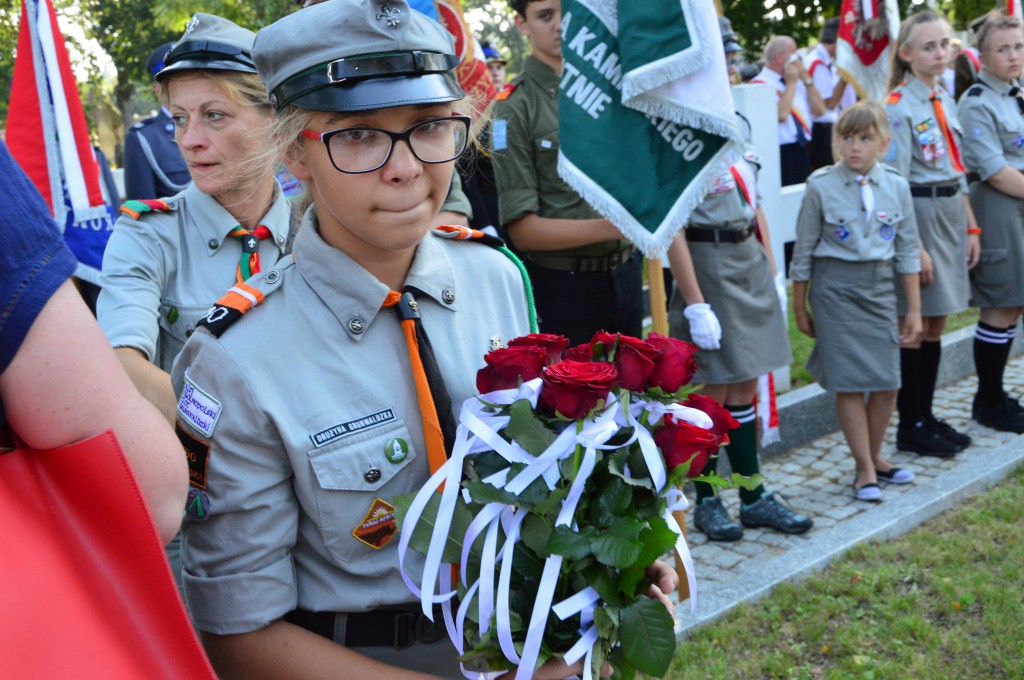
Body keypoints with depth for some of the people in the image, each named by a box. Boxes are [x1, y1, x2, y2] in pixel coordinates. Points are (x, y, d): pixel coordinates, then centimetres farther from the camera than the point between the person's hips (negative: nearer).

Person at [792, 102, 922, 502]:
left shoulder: (896, 186, 2)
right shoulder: (821, 186, -7)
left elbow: (907, 250, 8)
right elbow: (803, 251, -1)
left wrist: (914, 308, 8)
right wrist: (800, 308, 2)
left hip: (880, 286, 4)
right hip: (835, 286, -3)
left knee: (888, 381, 5)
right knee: (849, 381, -3)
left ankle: (874, 457, 25)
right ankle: (864, 469, 8)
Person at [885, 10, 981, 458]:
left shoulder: (945, 101, 13)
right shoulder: (898, 106, -12)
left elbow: (957, 172, 18)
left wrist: (971, 227, 13)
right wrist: (915, 247, -19)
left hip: (950, 215, 8)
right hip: (918, 216, -8)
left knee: (936, 323, 12)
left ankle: (926, 416, 22)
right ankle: (910, 426, 10)